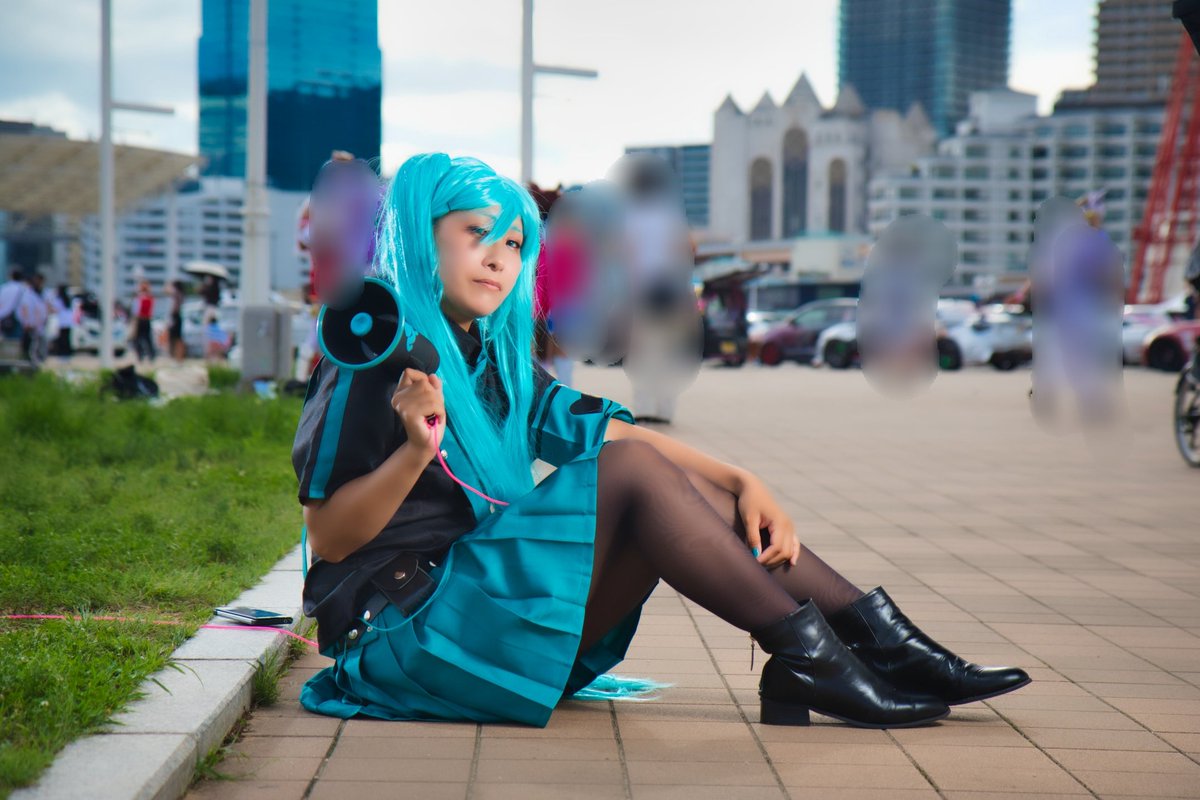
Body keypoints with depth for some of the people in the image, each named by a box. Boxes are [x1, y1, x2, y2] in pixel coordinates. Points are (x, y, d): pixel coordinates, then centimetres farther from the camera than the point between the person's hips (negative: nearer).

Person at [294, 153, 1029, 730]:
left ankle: (876, 638, -7)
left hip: (491, 613, 8)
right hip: (404, 631, -8)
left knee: (688, 492, -2)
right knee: (633, 474, -21)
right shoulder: (374, 359, -8)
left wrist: (743, 482, -4)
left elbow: (606, 428, 9)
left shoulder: (496, 361, 16)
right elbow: (328, 538, -13)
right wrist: (416, 451, -29)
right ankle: (807, 657, -22)